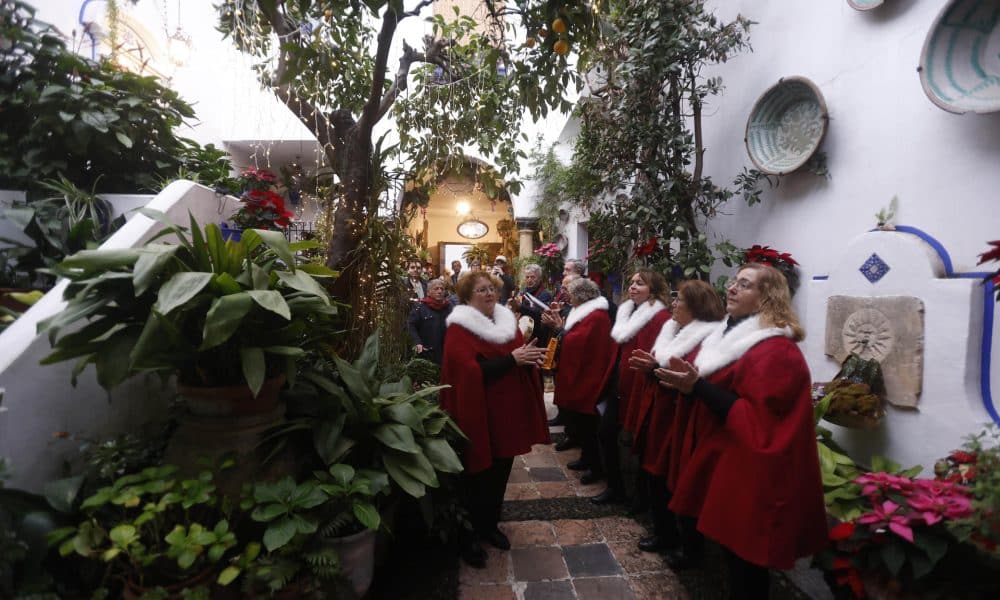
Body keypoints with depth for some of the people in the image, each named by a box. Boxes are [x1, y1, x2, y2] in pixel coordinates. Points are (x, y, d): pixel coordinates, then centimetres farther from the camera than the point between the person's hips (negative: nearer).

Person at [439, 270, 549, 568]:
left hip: (508, 411, 7)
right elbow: (472, 371, -24)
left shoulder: (506, 321, 8)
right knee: (476, 477, 7)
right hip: (478, 414, -6)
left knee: (500, 473, 18)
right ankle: (469, 535, 27)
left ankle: (490, 525, 38)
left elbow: (519, 356, 13)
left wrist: (531, 357, -10)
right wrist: (512, 359, -26)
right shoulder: (459, 329, -13)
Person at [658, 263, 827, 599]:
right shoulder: (730, 334, 9)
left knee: (745, 562, 7)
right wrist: (688, 381, -2)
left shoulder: (776, 352, -19)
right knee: (732, 551, 20)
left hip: (752, 474, -8)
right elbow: (718, 393, 18)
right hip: (725, 461, 9)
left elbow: (757, 422, -25)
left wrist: (698, 387, -27)